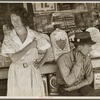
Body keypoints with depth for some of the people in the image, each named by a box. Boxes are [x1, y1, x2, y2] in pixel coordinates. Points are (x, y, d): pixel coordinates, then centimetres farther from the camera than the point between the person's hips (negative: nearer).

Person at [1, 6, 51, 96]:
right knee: (17, 94, 6)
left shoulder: (34, 35, -8)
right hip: (16, 73, 0)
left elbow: (48, 49, 4)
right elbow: (14, 58, -17)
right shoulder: (8, 37, -9)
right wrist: (29, 46, -17)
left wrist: (41, 63, -3)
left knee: (36, 93, 5)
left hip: (32, 71, 0)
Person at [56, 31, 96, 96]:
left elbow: (89, 79, -5)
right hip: (66, 89, -4)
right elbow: (69, 81, -31)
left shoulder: (86, 58, -11)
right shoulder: (63, 59, -27)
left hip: (80, 86, 4)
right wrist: (78, 63, -32)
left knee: (91, 94, -28)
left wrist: (75, 87, -17)